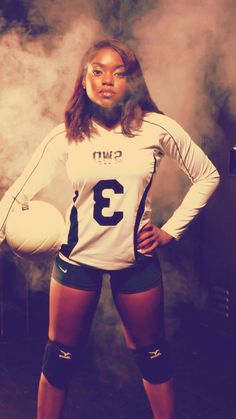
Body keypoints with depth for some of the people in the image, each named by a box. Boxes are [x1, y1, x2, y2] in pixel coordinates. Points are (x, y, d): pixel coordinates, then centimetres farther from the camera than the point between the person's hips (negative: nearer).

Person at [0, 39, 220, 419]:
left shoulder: (158, 129, -11)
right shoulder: (65, 136, -9)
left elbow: (207, 177, 0)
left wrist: (170, 231, -4)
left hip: (137, 259, 0)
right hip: (78, 258, 0)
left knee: (152, 354, 16)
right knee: (60, 356, 13)